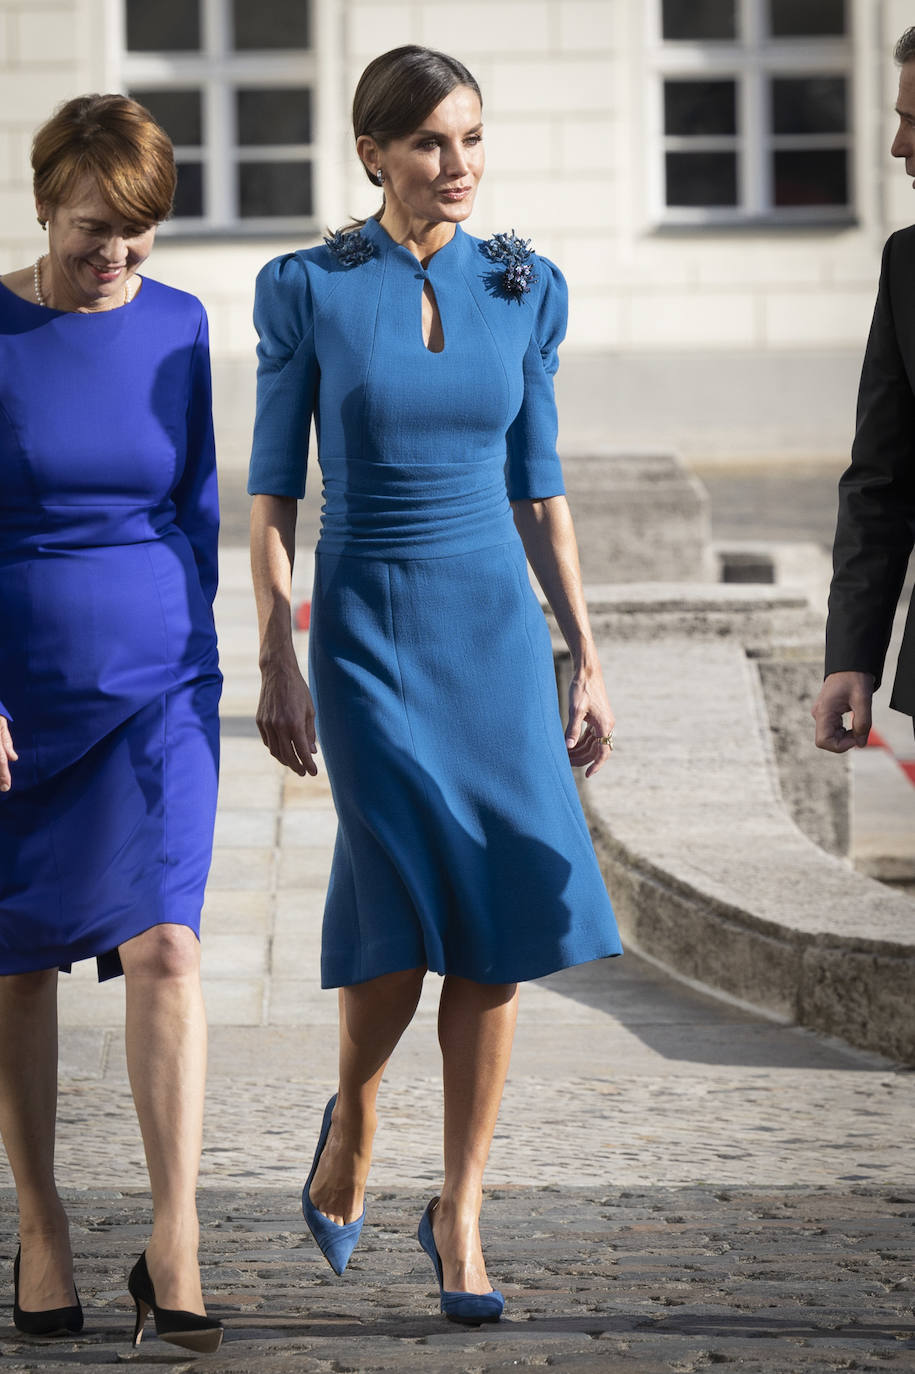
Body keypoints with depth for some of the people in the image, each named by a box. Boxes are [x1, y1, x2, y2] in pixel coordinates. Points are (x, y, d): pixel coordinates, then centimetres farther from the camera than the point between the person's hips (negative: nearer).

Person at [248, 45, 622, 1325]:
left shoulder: (525, 290, 6)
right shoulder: (308, 290, -2)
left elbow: (539, 488, 10)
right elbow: (271, 492, 0)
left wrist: (588, 655, 7)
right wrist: (277, 665, -5)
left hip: (496, 626, 3)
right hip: (368, 629, -3)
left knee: (499, 925, -4)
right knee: (410, 905, -16)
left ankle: (460, 1213, 7)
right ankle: (352, 1121, 14)